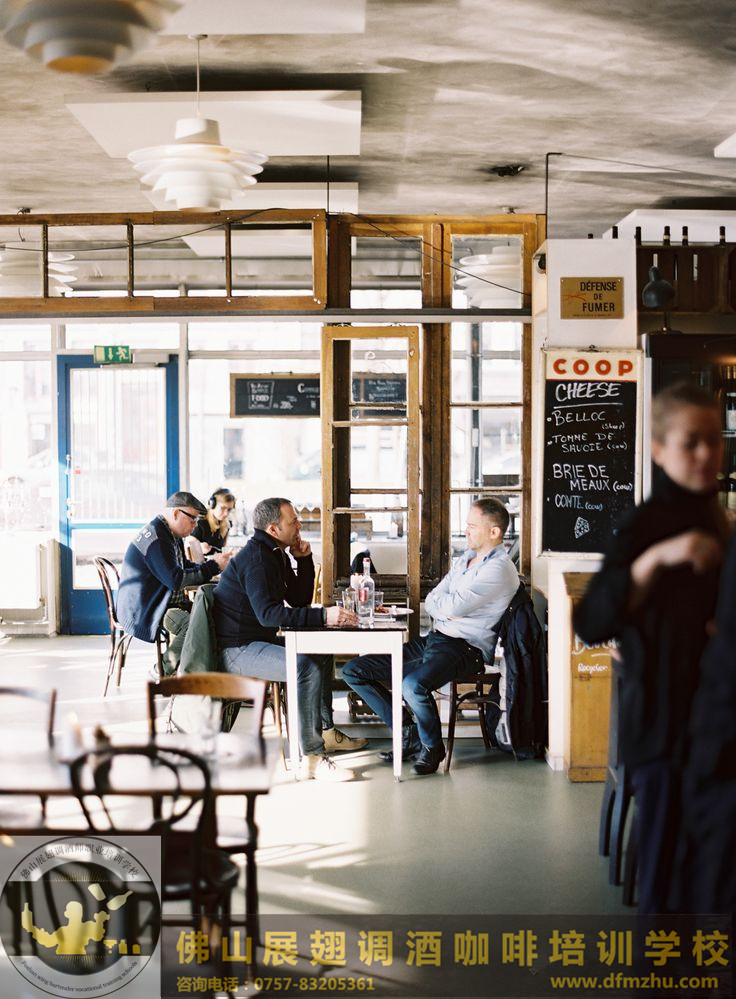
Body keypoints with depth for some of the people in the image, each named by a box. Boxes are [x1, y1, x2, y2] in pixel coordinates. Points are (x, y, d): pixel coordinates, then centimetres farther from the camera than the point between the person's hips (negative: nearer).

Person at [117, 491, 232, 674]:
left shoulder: (171, 534, 14)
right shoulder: (156, 537, -20)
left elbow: (185, 567, 24)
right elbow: (176, 580, -26)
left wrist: (213, 564, 4)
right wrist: (212, 566, -18)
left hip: (166, 603, 11)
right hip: (142, 611, -11)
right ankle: (162, 673, -15)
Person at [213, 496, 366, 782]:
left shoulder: (275, 554, 12)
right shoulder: (256, 557, -20)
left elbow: (300, 600, 15)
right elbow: (268, 613, -32)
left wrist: (304, 560, 2)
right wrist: (323, 615, -36)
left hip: (256, 641, 11)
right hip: (235, 650, -11)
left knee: (322, 651, 19)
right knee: (307, 666, -29)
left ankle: (326, 731, 24)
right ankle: (312, 758, -27)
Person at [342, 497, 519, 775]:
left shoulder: (499, 569, -12)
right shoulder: (465, 559, 18)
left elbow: (453, 607, -20)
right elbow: (430, 602, 15)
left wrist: (439, 601, 2)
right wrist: (445, 607, -7)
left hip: (466, 648, -9)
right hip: (435, 639, 9)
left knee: (414, 685, -39)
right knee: (353, 670, 2)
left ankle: (432, 746, -9)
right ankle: (410, 732, 2)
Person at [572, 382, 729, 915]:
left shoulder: (714, 520, 10)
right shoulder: (644, 524, -14)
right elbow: (591, 624, -26)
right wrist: (657, 557, -35)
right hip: (664, 724, -8)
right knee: (666, 873, -4)